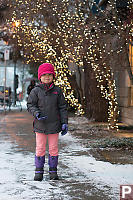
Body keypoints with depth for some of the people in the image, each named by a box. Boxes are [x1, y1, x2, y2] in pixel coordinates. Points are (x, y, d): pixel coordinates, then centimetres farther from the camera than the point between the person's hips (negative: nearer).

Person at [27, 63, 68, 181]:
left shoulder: (57, 91, 4)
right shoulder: (36, 91, 0)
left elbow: (63, 108, 6)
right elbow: (30, 105, 4)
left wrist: (64, 123, 1)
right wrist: (36, 113, -16)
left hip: (54, 125, 1)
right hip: (40, 125, -1)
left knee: (54, 148, 7)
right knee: (40, 148, 4)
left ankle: (53, 170, 19)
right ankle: (39, 171, 15)